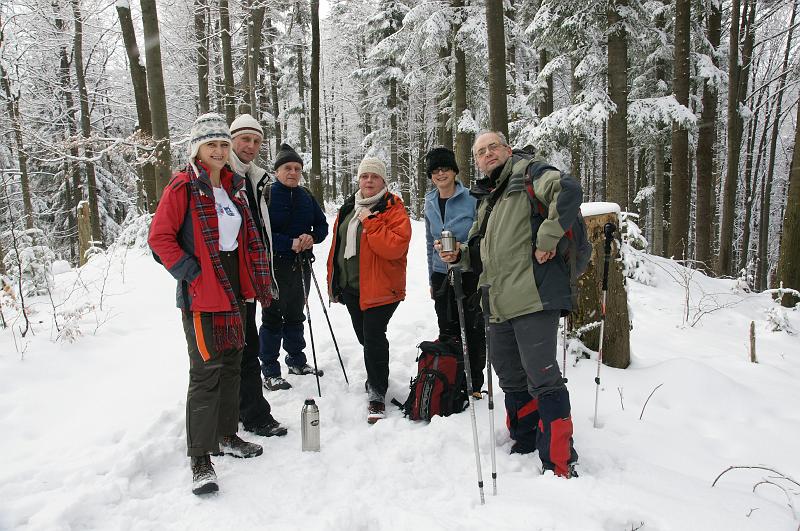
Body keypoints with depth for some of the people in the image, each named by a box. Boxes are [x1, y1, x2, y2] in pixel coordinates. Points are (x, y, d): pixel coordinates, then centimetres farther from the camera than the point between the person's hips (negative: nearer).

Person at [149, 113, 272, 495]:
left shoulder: (233, 187, 13)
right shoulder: (183, 187, -9)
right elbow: (160, 237, -12)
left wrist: (258, 282, 12)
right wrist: (190, 271, -16)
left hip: (234, 290, 8)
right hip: (201, 294, -8)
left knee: (232, 365, 15)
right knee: (206, 372, -6)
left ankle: (226, 435, 30)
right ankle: (200, 457, 4)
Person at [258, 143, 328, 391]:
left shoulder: (306, 196, 9)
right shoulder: (266, 194, -9)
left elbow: (322, 225, 12)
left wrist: (312, 237, -10)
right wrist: (289, 243, -23)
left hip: (302, 265, 6)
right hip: (274, 265, -6)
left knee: (296, 315, 17)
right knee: (273, 317, 1)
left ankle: (297, 361, 32)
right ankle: (270, 372, 11)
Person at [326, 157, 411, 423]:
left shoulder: (394, 210, -9)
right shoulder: (348, 208, 12)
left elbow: (395, 247, -24)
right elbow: (337, 245, 18)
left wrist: (370, 222, -24)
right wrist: (333, 281, 17)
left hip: (380, 288, -7)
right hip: (350, 286, 7)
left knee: (373, 336, -11)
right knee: (364, 336, 18)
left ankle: (377, 393, 4)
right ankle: (377, 377, 40)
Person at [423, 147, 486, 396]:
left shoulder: (471, 199, -9)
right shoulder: (430, 203, 7)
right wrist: (431, 279, 16)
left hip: (470, 274, -4)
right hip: (441, 275, 5)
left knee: (473, 330, 4)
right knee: (447, 332, 10)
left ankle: (475, 384, 18)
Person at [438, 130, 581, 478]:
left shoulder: (527, 174, -1)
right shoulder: (484, 200, 23)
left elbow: (569, 190, -21)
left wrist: (548, 237, -20)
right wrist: (459, 255, 8)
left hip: (533, 296, -9)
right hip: (499, 306, 9)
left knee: (542, 379, -7)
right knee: (512, 381, 17)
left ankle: (560, 465, 2)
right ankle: (526, 447, 34)